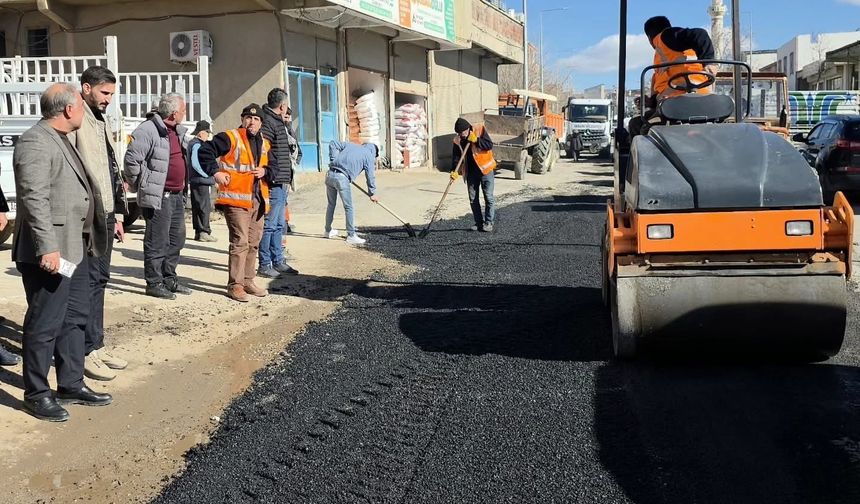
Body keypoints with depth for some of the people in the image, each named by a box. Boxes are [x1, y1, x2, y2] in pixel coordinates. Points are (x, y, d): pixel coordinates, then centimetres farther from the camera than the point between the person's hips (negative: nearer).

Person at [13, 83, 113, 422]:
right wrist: (47, 248, -26)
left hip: (74, 249, 10)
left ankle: (71, 385, 27)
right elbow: (34, 199, -22)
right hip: (49, 252, -10)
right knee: (45, 324, 0)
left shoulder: (61, 140, 17)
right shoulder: (35, 142, -15)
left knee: (75, 318, 16)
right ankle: (36, 394, 13)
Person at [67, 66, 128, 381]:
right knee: (89, 282, -4)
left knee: (99, 280, 13)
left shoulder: (101, 122, 18)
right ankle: (87, 351, 4)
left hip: (106, 216, 9)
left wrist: (116, 214, 20)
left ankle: (97, 345, 22)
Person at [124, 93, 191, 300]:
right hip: (158, 197, -9)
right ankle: (154, 283, 6)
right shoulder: (147, 131, -15)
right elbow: (132, 160, -18)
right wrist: (142, 185, -10)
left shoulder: (178, 132, 14)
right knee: (157, 242, -3)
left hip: (177, 195, 9)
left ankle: (169, 279, 27)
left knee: (176, 240, 15)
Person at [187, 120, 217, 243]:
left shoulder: (192, 143, 18)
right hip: (202, 181, -10)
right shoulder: (197, 145, -14)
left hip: (195, 181, 10)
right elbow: (195, 164, -25)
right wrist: (207, 175, -16)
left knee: (197, 207, 12)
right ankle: (204, 232, -5)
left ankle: (198, 232, 17)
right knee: (204, 207, -7)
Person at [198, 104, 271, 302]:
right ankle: (235, 285, -5)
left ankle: (247, 281, 24)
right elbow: (205, 151, -9)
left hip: (258, 200, 8)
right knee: (240, 242, -11)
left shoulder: (265, 144, 16)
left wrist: (264, 171, 4)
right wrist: (215, 172, -15)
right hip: (236, 198, -8)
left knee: (254, 243, 13)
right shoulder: (230, 138, -5)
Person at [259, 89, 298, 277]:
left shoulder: (278, 122, 18)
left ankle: (278, 261, 25)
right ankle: (264, 265, 3)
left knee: (279, 225, 16)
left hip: (281, 183, 11)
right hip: (273, 183, -11)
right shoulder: (267, 122, -15)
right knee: (269, 224, -4)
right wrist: (268, 174, -25)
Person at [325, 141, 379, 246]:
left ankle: (328, 231, 33)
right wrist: (372, 194, 16)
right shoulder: (369, 156, 7)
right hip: (342, 178, -7)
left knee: (331, 204, 20)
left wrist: (334, 160, 15)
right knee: (349, 208, 1)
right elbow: (370, 176, 7)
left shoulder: (351, 145, 23)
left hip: (330, 175, 7)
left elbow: (333, 144, 19)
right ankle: (351, 236, 3)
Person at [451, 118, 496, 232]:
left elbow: (489, 145, -15)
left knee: (488, 197, -3)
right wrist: (454, 171, -17)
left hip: (485, 169, -4)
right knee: (473, 199, 6)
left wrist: (476, 140, -23)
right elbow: (456, 156, -3)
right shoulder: (458, 140, 1)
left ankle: (489, 222, 4)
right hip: (471, 172, 4)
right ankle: (479, 222, 17)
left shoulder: (480, 130, -9)